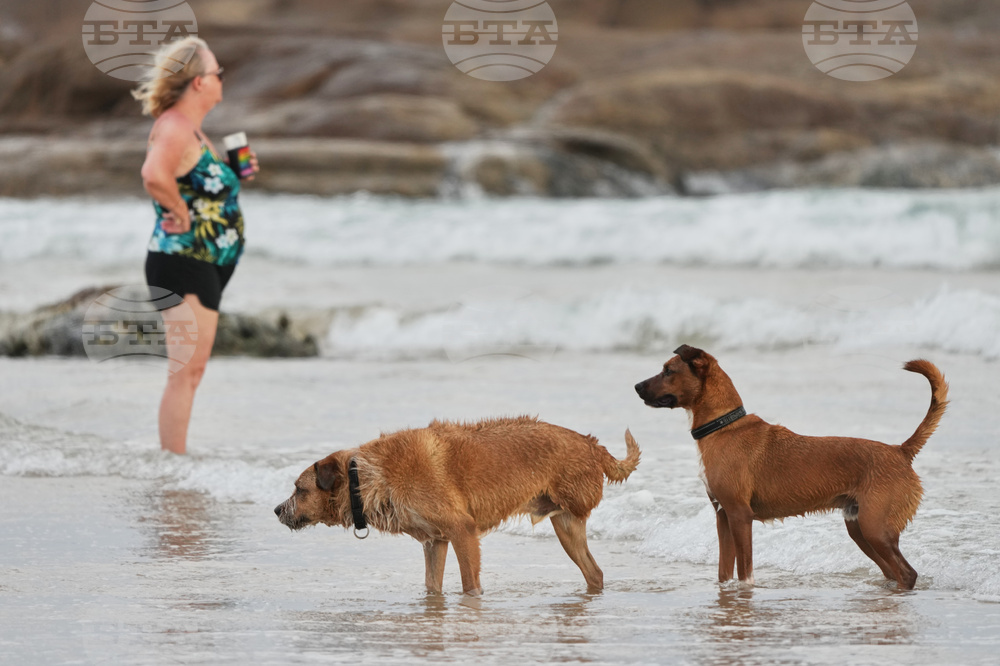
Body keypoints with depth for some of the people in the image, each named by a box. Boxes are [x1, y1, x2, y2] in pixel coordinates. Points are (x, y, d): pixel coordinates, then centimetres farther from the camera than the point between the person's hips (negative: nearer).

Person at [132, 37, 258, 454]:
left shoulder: (190, 128, 15)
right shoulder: (174, 127, -17)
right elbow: (154, 176, -37)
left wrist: (234, 174, 16)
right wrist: (181, 213, -23)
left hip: (204, 265, 11)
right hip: (182, 261, -11)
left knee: (192, 370, 14)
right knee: (185, 369, -12)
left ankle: (174, 460, 19)